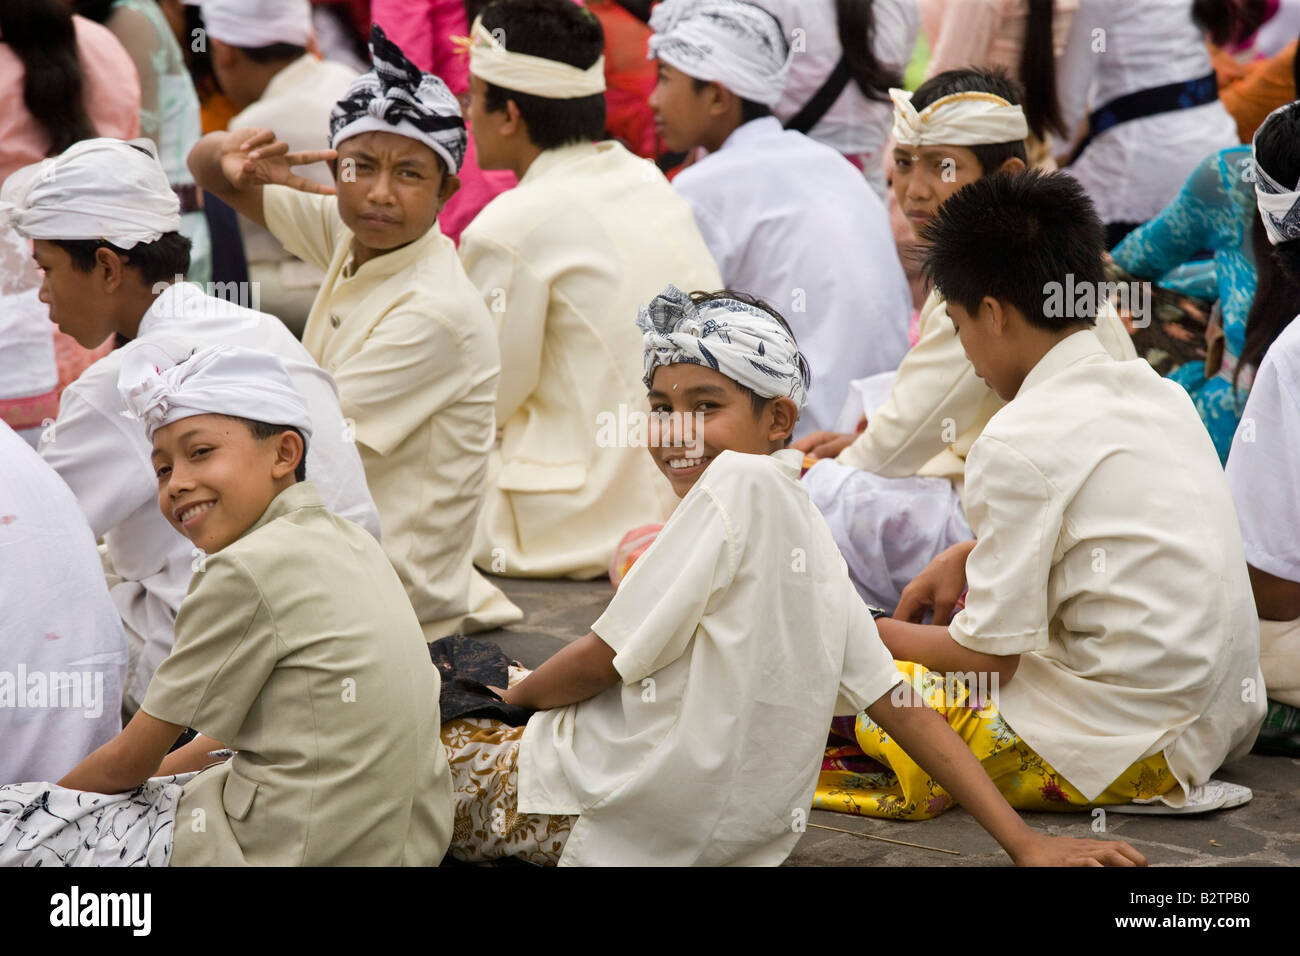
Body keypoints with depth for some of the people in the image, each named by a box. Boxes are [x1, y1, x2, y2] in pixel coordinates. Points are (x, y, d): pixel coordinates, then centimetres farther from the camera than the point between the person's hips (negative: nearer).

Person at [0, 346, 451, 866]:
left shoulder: (250, 569, -15)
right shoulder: (350, 543, 10)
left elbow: (129, 759, -5)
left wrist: (51, 799, 12)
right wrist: (151, 775, 19)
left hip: (282, 852, -9)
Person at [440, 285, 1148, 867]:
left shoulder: (737, 483, -16)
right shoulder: (808, 535, 9)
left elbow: (603, 659, -14)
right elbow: (900, 704, 6)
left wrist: (514, 696, 6)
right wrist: (1025, 844, 6)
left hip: (630, 820, -9)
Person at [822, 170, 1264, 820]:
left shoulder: (1018, 442, -15)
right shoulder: (1161, 394, 10)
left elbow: (989, 655, -12)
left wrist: (880, 634, 6)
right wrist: (965, 559, 25)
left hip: (1123, 738, -8)